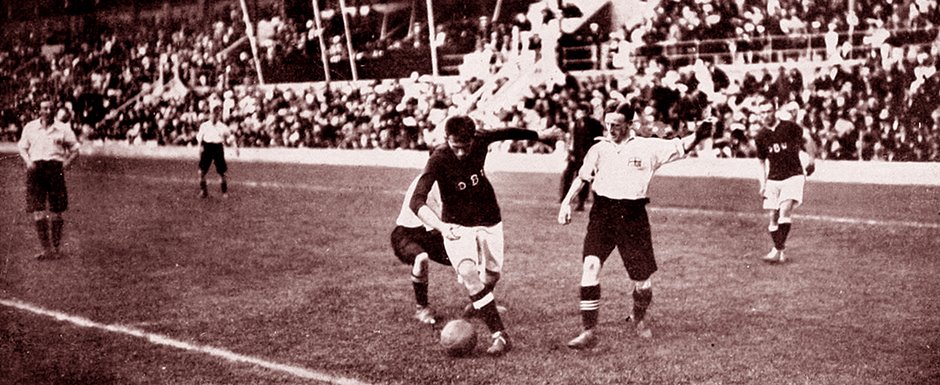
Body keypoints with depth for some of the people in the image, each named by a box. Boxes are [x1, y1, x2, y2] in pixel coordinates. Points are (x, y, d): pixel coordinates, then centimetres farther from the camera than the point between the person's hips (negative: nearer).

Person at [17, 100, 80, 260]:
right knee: (37, 211, -7)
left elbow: (75, 150, 11)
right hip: (36, 168, 1)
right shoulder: (30, 127, 12)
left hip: (55, 167, -1)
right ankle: (46, 248, -3)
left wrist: (66, 163, -6)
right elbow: (22, 147, 17)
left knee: (56, 212, 1)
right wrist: (28, 162, -2)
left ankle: (56, 248, 12)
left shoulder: (63, 129, 7)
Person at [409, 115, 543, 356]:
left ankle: (480, 306, 49)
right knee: (468, 273, -26)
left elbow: (508, 133, 8)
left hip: (489, 221, 4)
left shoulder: (481, 140, -15)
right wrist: (442, 227, -51)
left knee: (492, 275, 13)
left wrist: (539, 135, 22)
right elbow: (417, 201, -35)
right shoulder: (438, 160, -26)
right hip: (457, 226, -4)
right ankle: (500, 336, -23)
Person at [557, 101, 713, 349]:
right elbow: (582, 177, 16)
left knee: (643, 281, 5)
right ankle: (588, 333, -12)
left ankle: (638, 317, 40)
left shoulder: (647, 147, 0)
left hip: (633, 216, -1)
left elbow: (680, 147, -6)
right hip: (602, 214, 1)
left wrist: (697, 136, -25)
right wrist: (566, 203, 7)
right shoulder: (599, 149, 7)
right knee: (590, 266, -19)